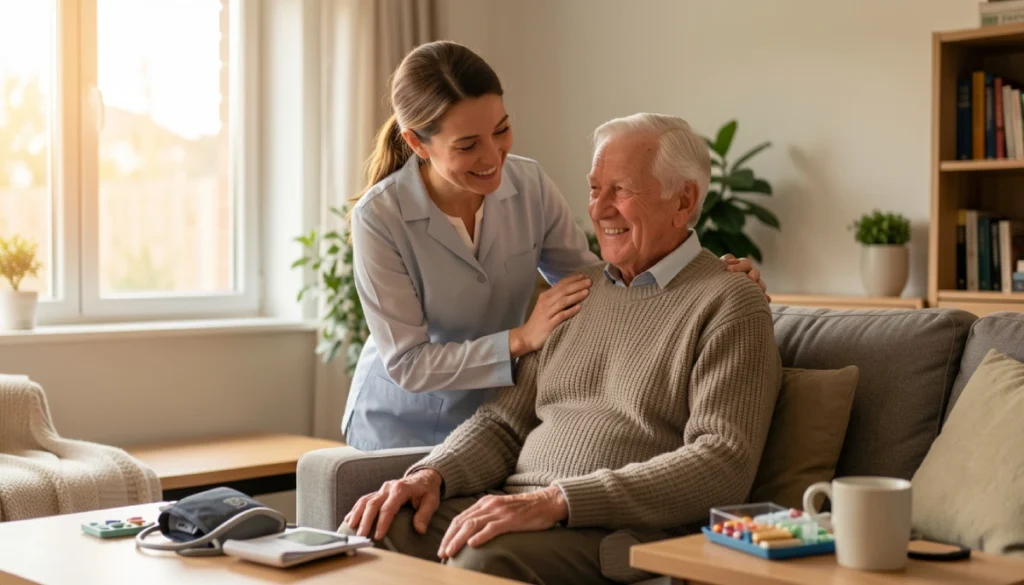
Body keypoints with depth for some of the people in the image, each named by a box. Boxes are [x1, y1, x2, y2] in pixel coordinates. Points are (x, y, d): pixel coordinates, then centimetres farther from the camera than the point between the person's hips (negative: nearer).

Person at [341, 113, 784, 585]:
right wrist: (433, 475, -3)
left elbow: (723, 464, -16)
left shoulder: (729, 304, -3)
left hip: (626, 535, -6)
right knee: (370, 534, -17)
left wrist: (558, 501, -23)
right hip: (518, 511, 6)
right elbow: (504, 422, 19)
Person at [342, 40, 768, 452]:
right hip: (404, 427, -3)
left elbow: (594, 284, -3)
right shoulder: (378, 218, -23)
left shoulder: (529, 186, -11)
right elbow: (405, 364, -21)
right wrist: (523, 339, -30)